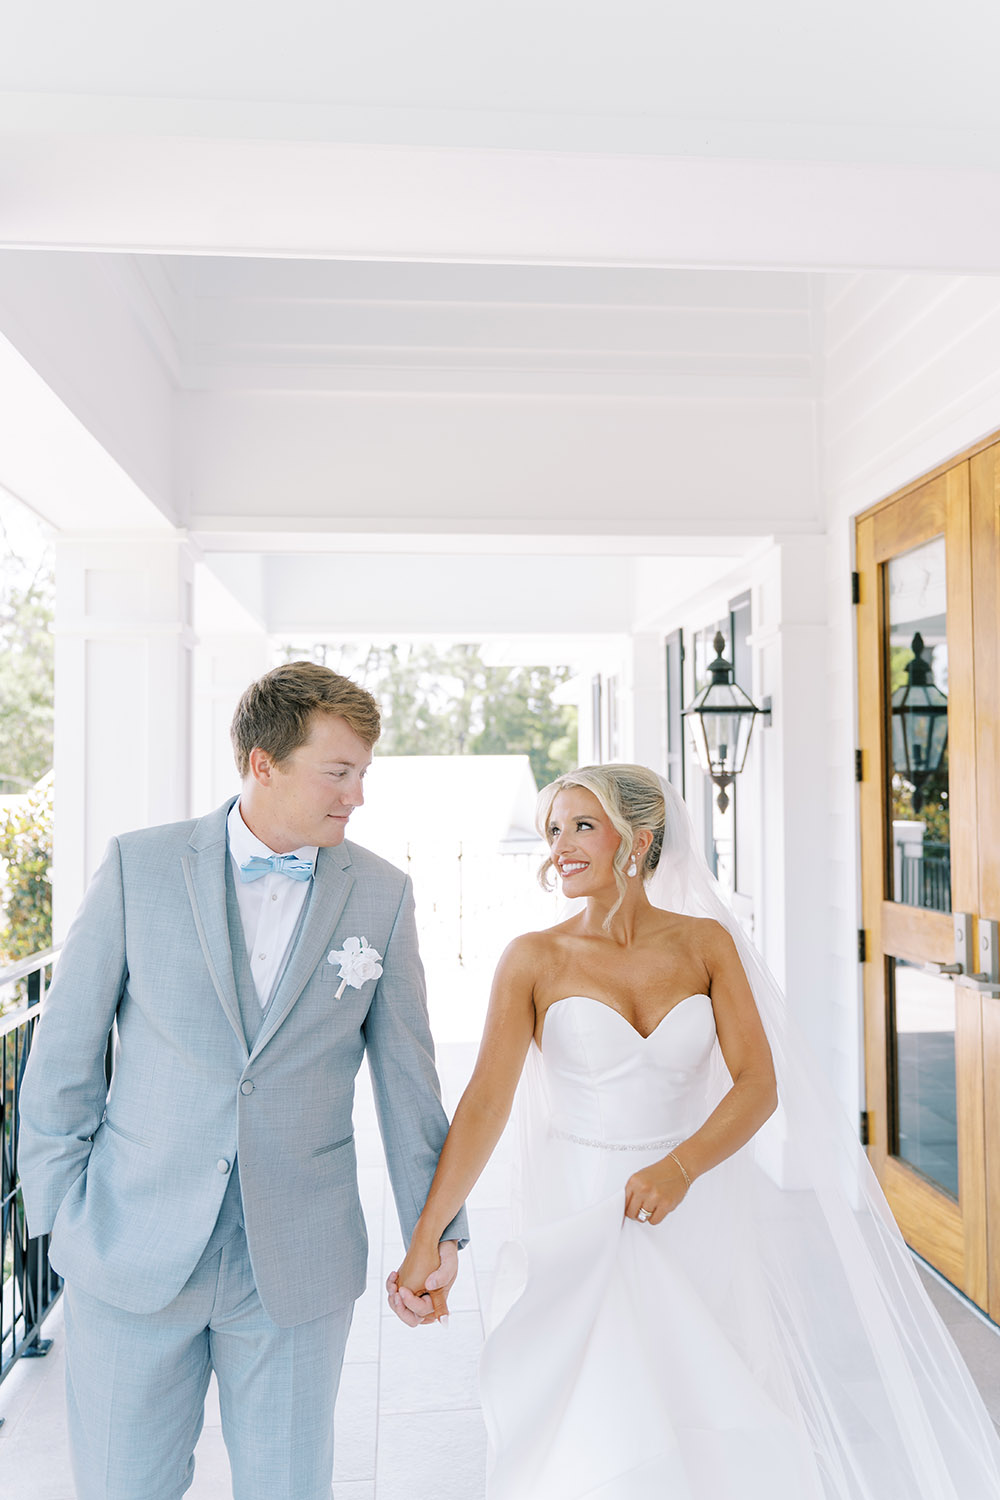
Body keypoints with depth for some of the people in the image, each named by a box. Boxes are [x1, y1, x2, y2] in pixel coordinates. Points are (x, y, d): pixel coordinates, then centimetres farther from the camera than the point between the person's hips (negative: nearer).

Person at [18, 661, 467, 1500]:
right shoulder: (140, 866, -6)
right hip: (133, 1250, 0)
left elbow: (406, 1076, 2)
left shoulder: (382, 895, -3)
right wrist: (59, 1213, -2)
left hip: (299, 1264, 1)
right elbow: (64, 1053, -1)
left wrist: (436, 1230, 5)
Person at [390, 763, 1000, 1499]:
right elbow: (485, 1103, -12)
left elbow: (758, 1085, -6)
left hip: (693, 1217, 2)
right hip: (583, 1221, -1)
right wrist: (426, 1238, -19)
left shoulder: (706, 942, -2)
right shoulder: (534, 959, -7)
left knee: (723, 1433, 12)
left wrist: (678, 1168, -21)